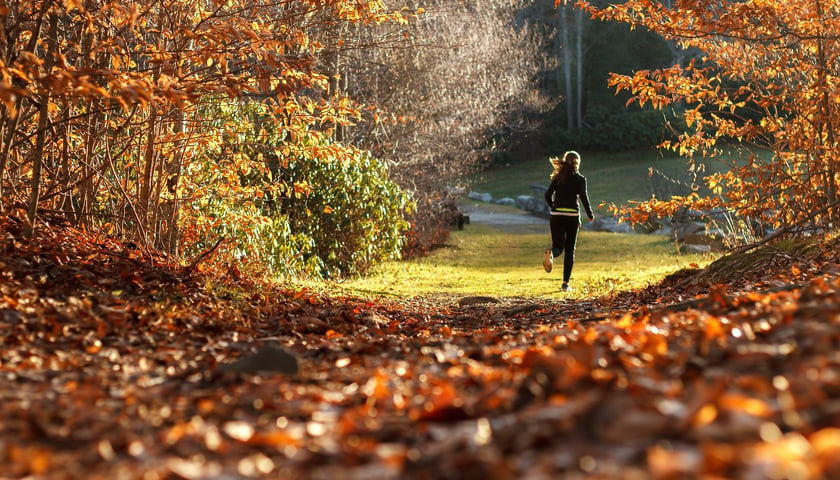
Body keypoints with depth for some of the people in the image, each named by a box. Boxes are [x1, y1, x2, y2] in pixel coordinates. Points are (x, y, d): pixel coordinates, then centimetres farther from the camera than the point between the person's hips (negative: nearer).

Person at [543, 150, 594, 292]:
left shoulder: (558, 177, 8)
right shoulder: (580, 178, 0)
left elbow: (548, 195, 2)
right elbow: (583, 196, -11)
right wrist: (590, 215, 0)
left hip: (556, 216, 2)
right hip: (572, 216, -2)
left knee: (558, 247, 6)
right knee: (570, 251, 8)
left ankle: (551, 252, -32)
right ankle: (566, 283, 5)